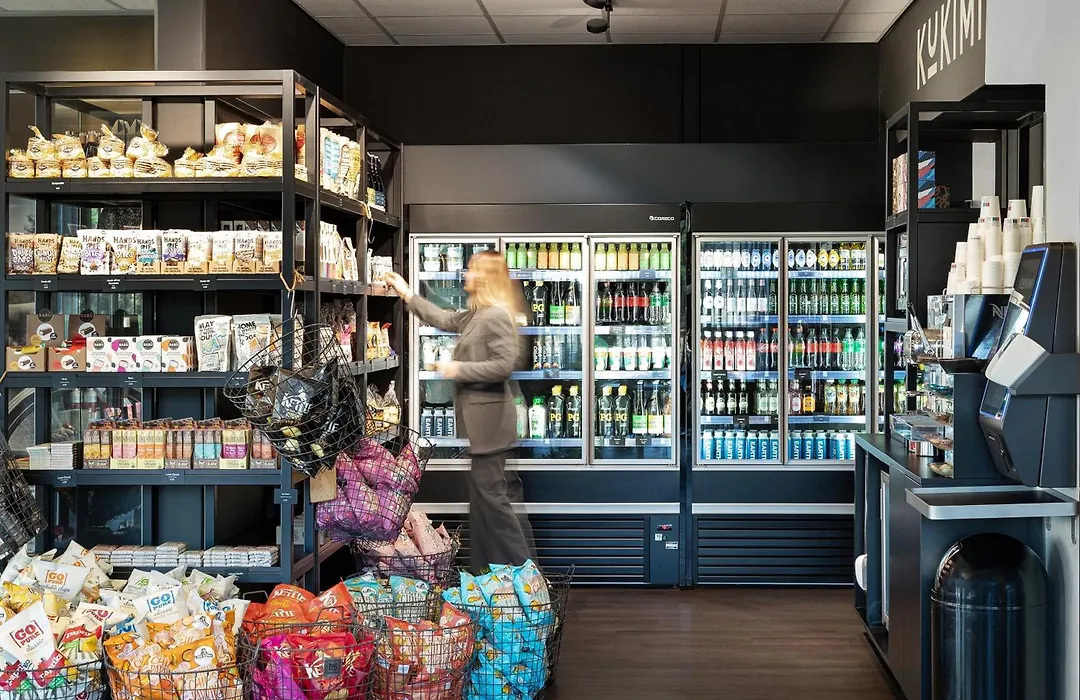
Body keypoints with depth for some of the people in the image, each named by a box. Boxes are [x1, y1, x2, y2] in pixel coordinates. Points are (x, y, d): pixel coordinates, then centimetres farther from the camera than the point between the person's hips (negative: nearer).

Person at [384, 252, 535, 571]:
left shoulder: (496, 315, -18)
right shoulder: (476, 315, 13)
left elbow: (503, 365, -24)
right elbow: (443, 319, 24)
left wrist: (459, 369, -17)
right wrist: (407, 294, 26)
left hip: (488, 416, -11)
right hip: (478, 416, 11)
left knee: (489, 492, -7)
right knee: (484, 491, 13)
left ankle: (522, 566, 0)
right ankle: (488, 567, 20)